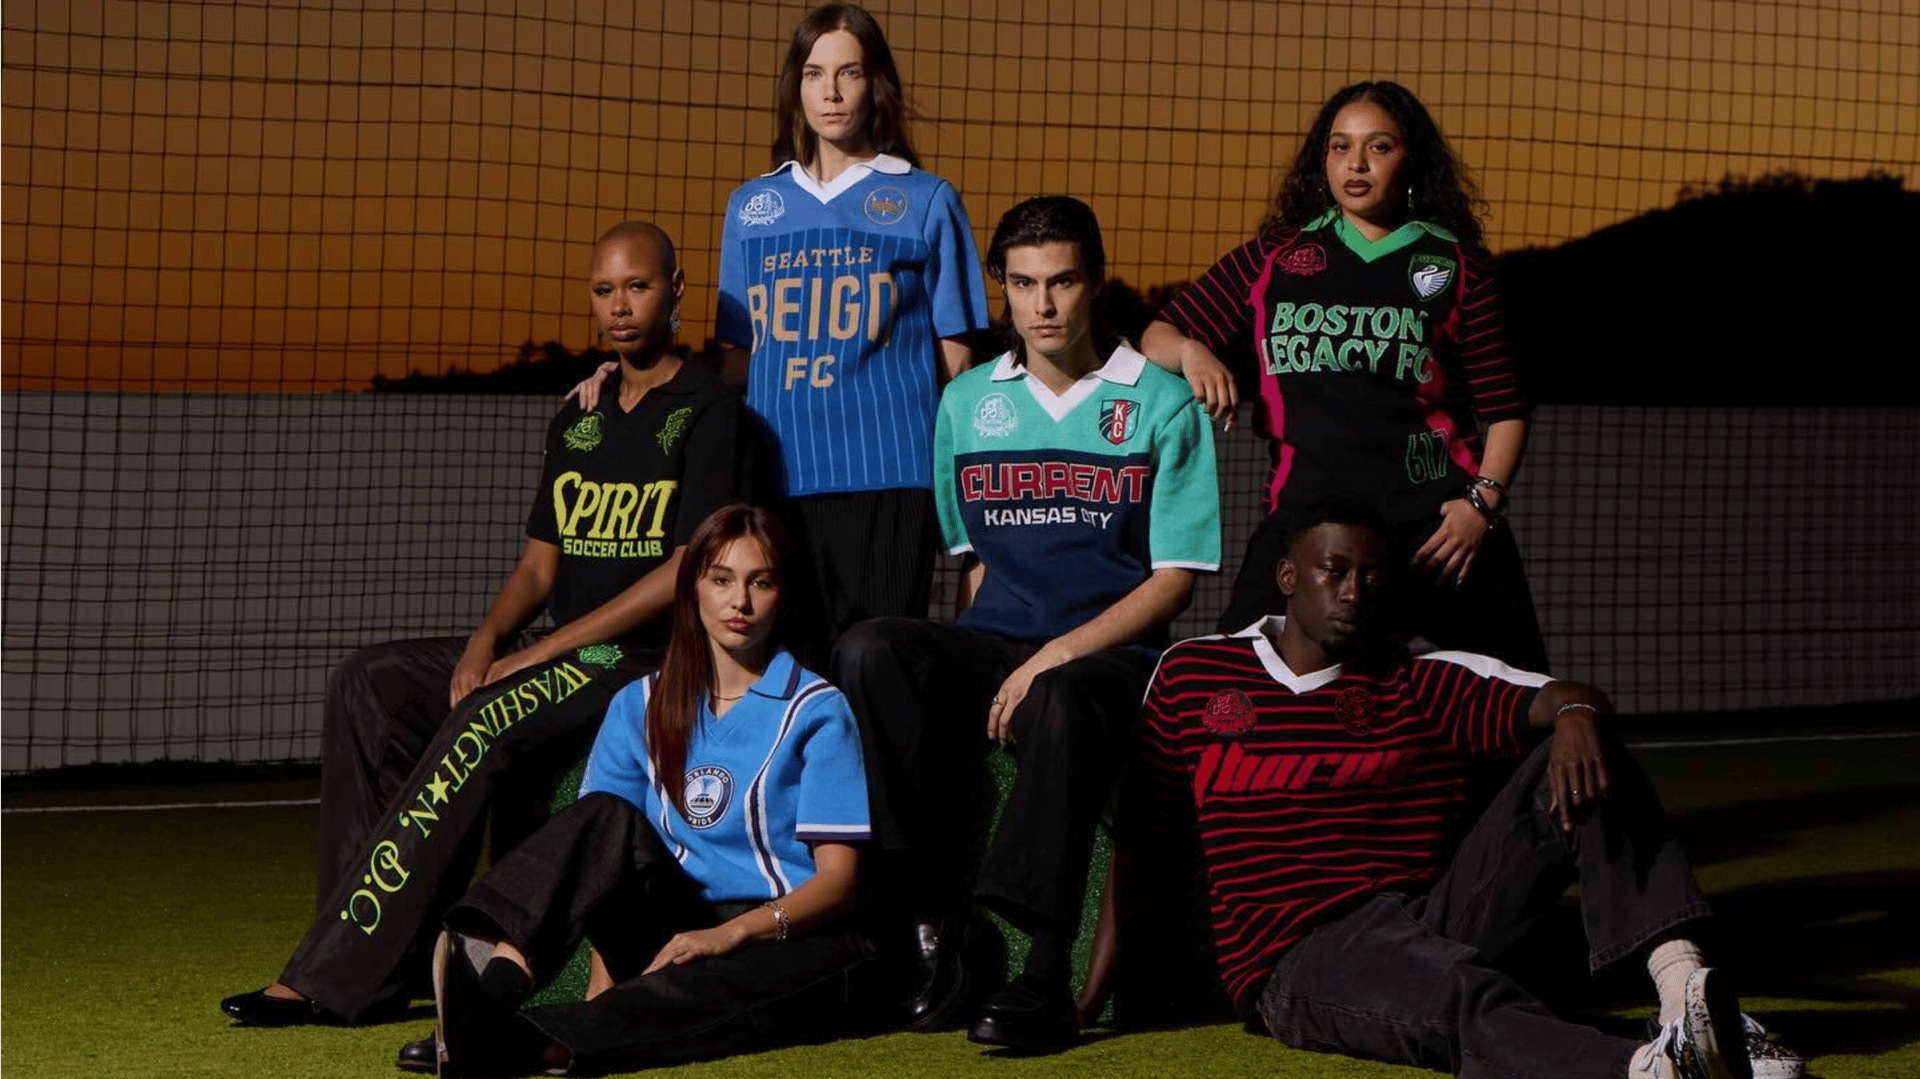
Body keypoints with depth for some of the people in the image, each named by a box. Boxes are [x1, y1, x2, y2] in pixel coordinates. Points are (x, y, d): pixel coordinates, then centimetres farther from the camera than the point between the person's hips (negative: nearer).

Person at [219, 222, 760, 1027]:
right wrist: (487, 640, -6)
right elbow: (540, 564, 17)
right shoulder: (577, 421, 18)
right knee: (369, 684, -8)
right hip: (558, 654, 8)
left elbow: (689, 571, -14)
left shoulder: (708, 411, -6)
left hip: (655, 659, -8)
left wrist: (542, 653, -16)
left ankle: (334, 981, -30)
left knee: (482, 725, -31)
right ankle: (383, 958, -15)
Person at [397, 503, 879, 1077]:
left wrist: (732, 932, -22)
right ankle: (490, 989, -48)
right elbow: (608, 864, 4)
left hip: (796, 939, -3)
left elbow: (837, 876, -5)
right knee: (607, 818, -25)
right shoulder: (642, 706, 12)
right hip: (678, 929, 3)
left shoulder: (817, 711, 2)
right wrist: (602, 982, -14)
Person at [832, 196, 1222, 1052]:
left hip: (1108, 655, -4)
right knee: (870, 651, -27)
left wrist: (1054, 656, -14)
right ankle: (932, 913, -24)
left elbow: (1175, 578, -2)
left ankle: (1044, 972, -37)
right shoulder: (968, 403, 14)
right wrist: (993, 664, 5)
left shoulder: (1162, 404, 3)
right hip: (995, 645, 4)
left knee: (1060, 704, -40)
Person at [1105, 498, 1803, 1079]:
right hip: (1298, 961, -4)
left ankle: (1683, 986, -37)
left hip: (1431, 917, 4)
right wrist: (1117, 975, 8)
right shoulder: (1191, 674, 13)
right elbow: (1143, 837, 14)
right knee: (1464, 994, -39)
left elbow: (1564, 699, 4)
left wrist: (1575, 712, -21)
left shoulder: (1427, 685, 17)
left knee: (1581, 761, -14)